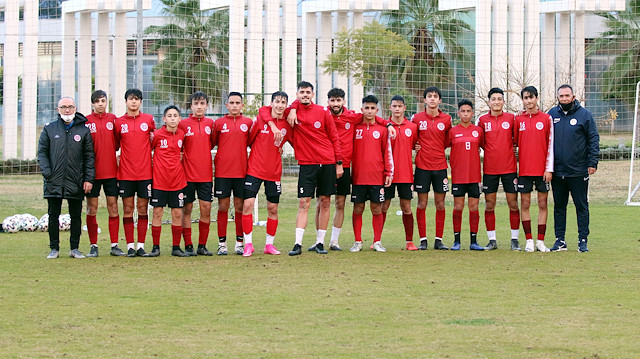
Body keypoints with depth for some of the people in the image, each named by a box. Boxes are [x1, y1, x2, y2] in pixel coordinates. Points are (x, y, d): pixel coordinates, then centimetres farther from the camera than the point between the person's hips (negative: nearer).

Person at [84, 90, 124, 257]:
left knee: (113, 207, 2)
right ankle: (93, 246, 7)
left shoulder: (113, 119, 7)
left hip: (111, 171, 2)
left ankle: (114, 246, 6)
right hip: (92, 172, -2)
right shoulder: (86, 121, 0)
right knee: (92, 208, 1)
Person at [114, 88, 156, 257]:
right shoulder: (119, 122, 5)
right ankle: (130, 246, 4)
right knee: (128, 208, 0)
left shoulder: (148, 119, 5)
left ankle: (141, 245, 6)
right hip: (125, 172, 0)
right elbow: (115, 145, 14)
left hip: (145, 172, 0)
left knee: (143, 208, 2)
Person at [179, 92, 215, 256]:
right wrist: (180, 156, -7)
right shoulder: (183, 124, -1)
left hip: (205, 173, 2)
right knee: (187, 209, 1)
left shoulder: (210, 123, 6)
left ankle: (202, 245, 8)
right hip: (188, 173, -2)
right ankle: (188, 246, 6)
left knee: (206, 208, -1)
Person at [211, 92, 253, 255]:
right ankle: (222, 243, 4)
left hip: (241, 170, 1)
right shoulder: (219, 123, 5)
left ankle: (239, 243, 10)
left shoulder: (248, 123, 7)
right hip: (222, 171, -1)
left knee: (240, 206, 3)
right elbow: (210, 144, 10)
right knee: (223, 206, 0)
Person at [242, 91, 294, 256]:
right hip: (255, 169, -2)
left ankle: (269, 244, 20)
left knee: (273, 208, 6)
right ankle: (248, 244, -2)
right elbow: (250, 139, 4)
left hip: (274, 172, 2)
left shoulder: (287, 125, 0)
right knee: (248, 204, -11)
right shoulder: (261, 118, -4)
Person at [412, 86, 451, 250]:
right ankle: (423, 240, 5)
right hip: (422, 166, -1)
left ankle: (438, 240, 9)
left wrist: (437, 149, 2)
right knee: (422, 204, -1)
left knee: (440, 204, 2)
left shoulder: (446, 119, 4)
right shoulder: (417, 118, 1)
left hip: (440, 166, 1)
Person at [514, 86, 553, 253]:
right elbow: (514, 142, 12)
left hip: (542, 169, -2)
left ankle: (540, 241, 5)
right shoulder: (518, 120, 7)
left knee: (542, 204, 1)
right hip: (524, 170, 2)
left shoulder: (546, 119, 2)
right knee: (525, 204, 1)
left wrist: (549, 169, -6)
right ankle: (529, 240, 7)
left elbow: (551, 145, 0)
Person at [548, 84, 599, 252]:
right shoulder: (552, 114, 7)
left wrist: (592, 163, -9)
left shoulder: (584, 114, -2)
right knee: (559, 206, 8)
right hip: (557, 172, 3)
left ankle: (583, 240, 6)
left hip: (579, 170, -3)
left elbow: (593, 139, -1)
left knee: (581, 206, 1)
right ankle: (560, 240, 15)